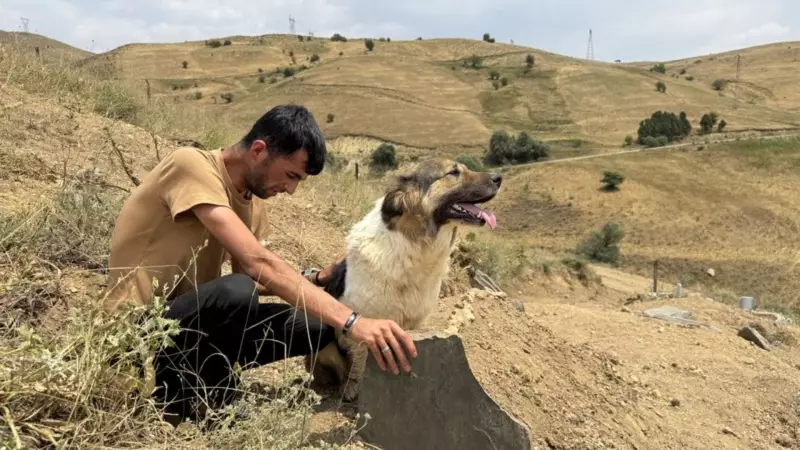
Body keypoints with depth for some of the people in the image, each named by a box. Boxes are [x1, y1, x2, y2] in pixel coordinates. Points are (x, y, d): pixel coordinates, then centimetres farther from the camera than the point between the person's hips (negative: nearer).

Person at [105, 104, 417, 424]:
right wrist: (352, 321, -37)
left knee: (318, 325, -4)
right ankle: (192, 399, -10)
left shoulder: (253, 203, 5)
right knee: (236, 292, -37)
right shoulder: (192, 165, -22)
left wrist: (314, 279, -14)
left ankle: (192, 384, 4)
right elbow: (257, 263, -32)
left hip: (194, 321, 8)